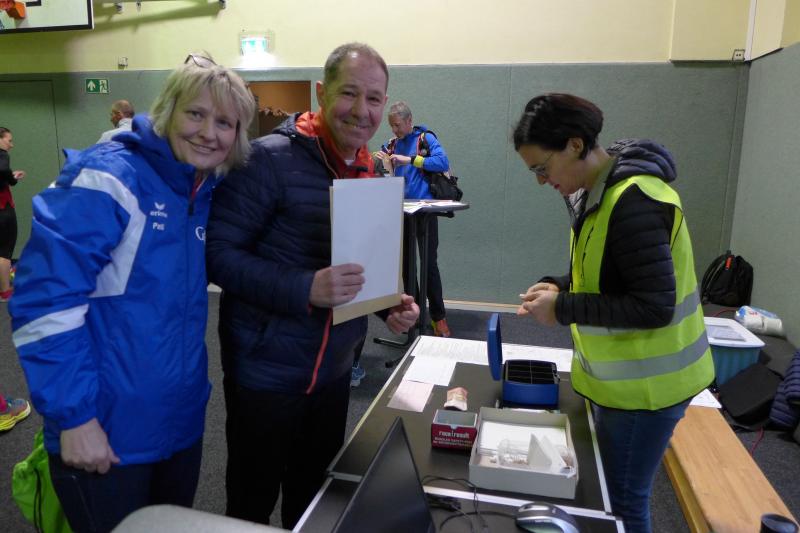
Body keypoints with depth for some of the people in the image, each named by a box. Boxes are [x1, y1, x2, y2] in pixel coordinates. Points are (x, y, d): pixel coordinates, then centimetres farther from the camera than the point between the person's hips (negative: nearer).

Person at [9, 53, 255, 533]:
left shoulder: (208, 193, 4)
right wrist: (74, 415, -21)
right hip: (107, 433, -7)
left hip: (182, 423, 7)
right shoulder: (108, 179, -18)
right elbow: (46, 302, -22)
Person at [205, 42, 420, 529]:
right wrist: (306, 290, -31)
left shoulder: (370, 174, 6)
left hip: (334, 369, 6)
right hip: (267, 369, -6)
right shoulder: (271, 159, -17)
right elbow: (217, 253, -20)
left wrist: (390, 303, -3)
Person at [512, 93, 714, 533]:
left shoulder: (633, 202, -25)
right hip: (622, 373, 9)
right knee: (609, 488, 21)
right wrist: (559, 287, -2)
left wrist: (563, 309, -22)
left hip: (644, 382, -9)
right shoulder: (601, 191, 4)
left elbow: (654, 306, -26)